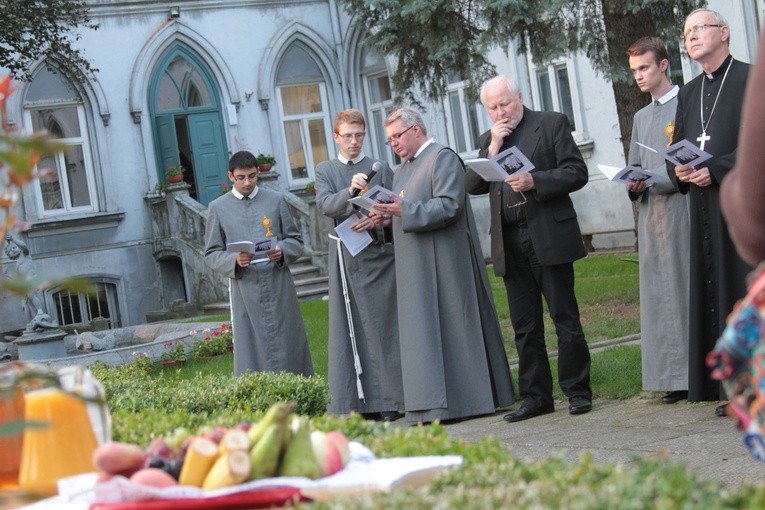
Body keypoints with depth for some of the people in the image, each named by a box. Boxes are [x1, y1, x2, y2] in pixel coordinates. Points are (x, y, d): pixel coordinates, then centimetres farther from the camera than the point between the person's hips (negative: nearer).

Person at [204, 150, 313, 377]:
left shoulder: (275, 200, 9)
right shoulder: (217, 208, 6)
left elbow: (296, 240, 11)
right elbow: (211, 254, 6)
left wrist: (283, 251, -11)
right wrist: (234, 260, -15)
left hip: (279, 288, 1)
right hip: (245, 292, -1)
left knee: (288, 348, 5)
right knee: (252, 354, -1)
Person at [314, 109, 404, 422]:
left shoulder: (381, 169, 10)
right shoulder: (325, 171, 11)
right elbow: (325, 205, -7)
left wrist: (376, 222, -15)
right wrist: (350, 190, -25)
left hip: (378, 255, -1)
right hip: (345, 258, 1)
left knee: (383, 327, -2)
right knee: (349, 330, 1)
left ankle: (389, 401, 2)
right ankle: (356, 403, 4)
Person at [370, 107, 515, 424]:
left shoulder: (443, 159, -8)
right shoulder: (402, 169, 20)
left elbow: (449, 206, -18)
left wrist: (405, 211, -22)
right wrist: (387, 217, 3)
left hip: (444, 264, -9)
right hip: (417, 268, 9)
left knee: (453, 329, -5)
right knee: (423, 333, 5)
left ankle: (468, 398, 1)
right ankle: (437, 404, 7)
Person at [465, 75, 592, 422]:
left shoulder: (552, 124, 2)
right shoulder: (487, 140, 17)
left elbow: (577, 172, -5)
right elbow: (473, 186, 6)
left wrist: (534, 181, -17)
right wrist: (493, 147, -4)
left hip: (549, 237, -5)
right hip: (510, 244, 5)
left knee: (565, 319, 0)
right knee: (525, 326, 7)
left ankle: (577, 391, 9)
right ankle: (535, 396, 13)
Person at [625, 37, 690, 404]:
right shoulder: (641, 118, 22)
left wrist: (655, 177, -17)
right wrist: (633, 183, 2)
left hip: (683, 206, -7)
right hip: (651, 213, 7)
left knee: (687, 286, -7)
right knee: (660, 294, 3)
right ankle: (676, 377, 5)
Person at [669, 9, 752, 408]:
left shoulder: (750, 80, -2)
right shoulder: (688, 93, 19)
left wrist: (716, 170, -17)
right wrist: (679, 171, -3)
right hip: (705, 210, 6)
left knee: (749, 292, -6)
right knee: (715, 298, 3)